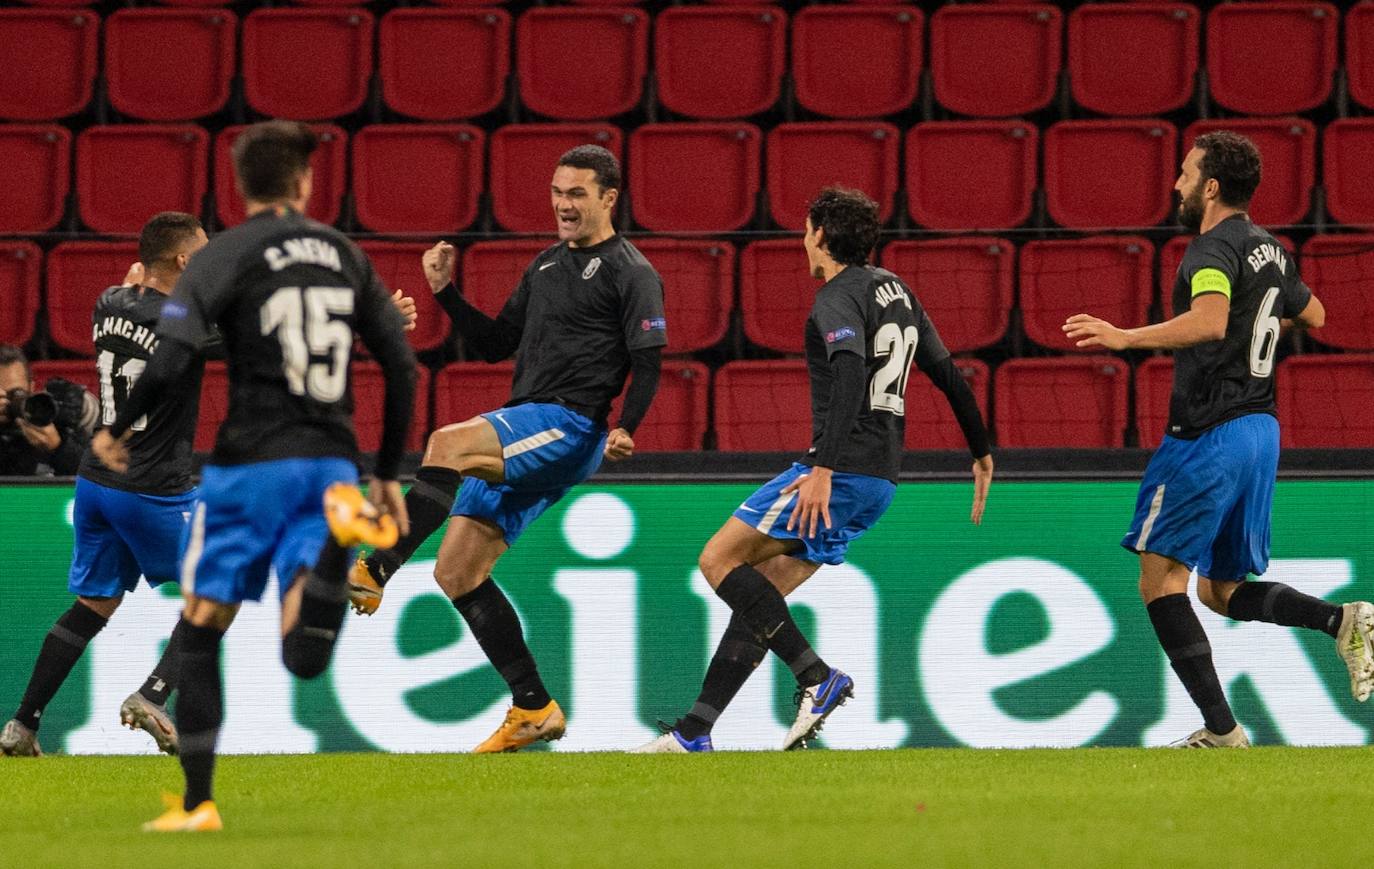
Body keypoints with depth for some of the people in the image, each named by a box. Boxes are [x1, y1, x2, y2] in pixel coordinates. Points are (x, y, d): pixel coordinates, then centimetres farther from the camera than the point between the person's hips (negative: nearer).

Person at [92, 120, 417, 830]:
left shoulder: (225, 256, -4)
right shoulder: (345, 255, 11)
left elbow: (169, 360, -15)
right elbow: (401, 367, 12)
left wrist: (118, 430, 2)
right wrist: (387, 477, 20)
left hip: (252, 464, -3)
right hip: (331, 465, 3)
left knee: (198, 633, 12)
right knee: (305, 659, -4)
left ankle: (197, 804, 8)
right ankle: (338, 534, -30)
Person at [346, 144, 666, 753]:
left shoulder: (630, 273, -2)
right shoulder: (547, 265, 23)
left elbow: (648, 363, -10)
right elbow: (495, 345, 27)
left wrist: (625, 429, -27)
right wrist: (446, 292, 14)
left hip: (569, 426, -9)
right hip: (518, 433, 9)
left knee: (448, 445, -34)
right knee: (456, 571, 2)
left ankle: (373, 572, -36)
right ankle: (533, 710, 6)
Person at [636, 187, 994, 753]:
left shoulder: (838, 298, -10)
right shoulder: (896, 292, 18)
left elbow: (850, 374, -27)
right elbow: (949, 375, 22)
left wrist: (824, 468, -35)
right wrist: (981, 454, 32)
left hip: (842, 469, -10)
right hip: (879, 482, 10)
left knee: (720, 560, -6)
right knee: (762, 591, 10)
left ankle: (816, 677, -15)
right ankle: (695, 731, 7)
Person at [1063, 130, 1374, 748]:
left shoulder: (1214, 249, -13)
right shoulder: (1269, 251, 15)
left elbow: (1210, 322, -33)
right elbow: (1313, 315, 31)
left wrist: (1126, 338, -31)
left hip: (1210, 435, -9)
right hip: (1261, 428, 9)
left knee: (1161, 580, -3)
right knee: (1222, 590, 16)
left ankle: (1220, 727, -11)